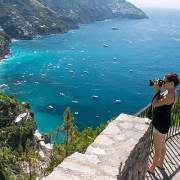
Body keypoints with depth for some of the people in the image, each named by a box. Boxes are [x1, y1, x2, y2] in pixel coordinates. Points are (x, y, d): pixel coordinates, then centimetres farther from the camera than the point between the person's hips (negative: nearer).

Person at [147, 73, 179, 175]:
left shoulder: (171, 95, -27)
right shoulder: (168, 92, 3)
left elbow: (154, 104, -29)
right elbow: (158, 99, 11)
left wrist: (157, 90, -21)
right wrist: (157, 89, -3)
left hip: (161, 123, -10)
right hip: (162, 121, 10)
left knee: (157, 147, 6)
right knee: (162, 145, 25)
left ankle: (152, 169, 23)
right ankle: (160, 164, 44)